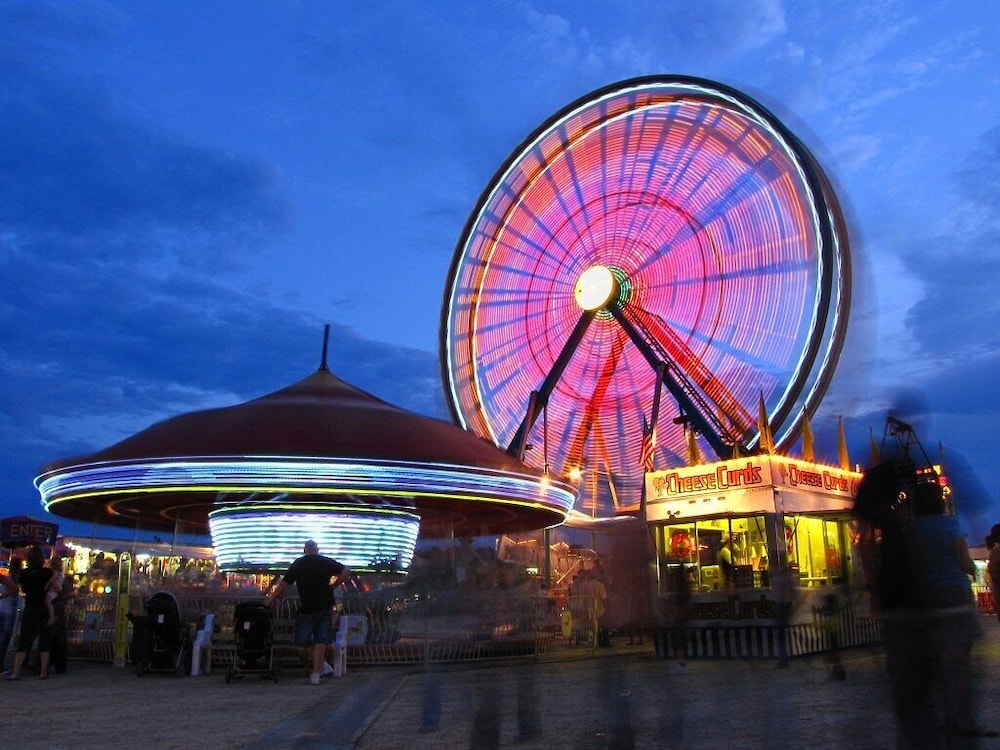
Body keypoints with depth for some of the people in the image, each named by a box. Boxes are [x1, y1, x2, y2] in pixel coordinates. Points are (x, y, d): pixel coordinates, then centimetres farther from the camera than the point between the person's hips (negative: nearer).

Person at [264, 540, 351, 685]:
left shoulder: (298, 564, -1)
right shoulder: (327, 562, 3)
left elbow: (283, 584, 0)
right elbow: (346, 572, -3)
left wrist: (270, 601, 9)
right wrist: (332, 586, 4)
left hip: (307, 608, -2)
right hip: (325, 606, 2)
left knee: (303, 639, 12)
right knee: (321, 640, 4)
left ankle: (322, 664, 8)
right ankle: (316, 673, 1)